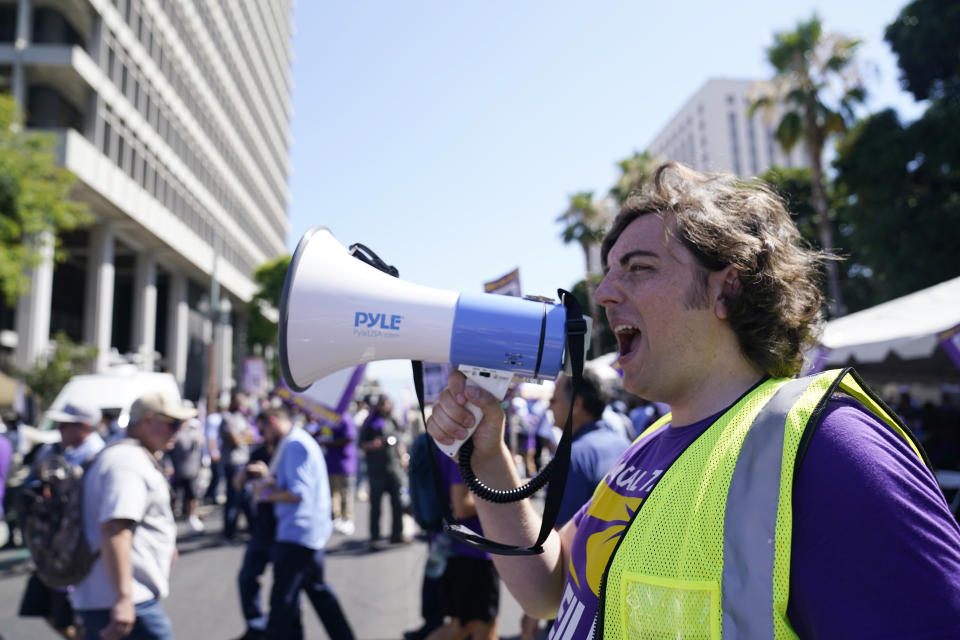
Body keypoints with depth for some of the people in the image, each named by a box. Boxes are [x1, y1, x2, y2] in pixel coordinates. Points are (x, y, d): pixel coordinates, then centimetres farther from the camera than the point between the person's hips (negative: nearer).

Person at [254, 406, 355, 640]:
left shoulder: (294, 446, -17)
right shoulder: (300, 440, 14)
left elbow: (299, 493, -24)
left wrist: (268, 495, -11)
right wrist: (269, 476, 6)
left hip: (298, 534, -11)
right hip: (311, 532, 11)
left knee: (282, 598, -3)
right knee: (318, 589, 21)